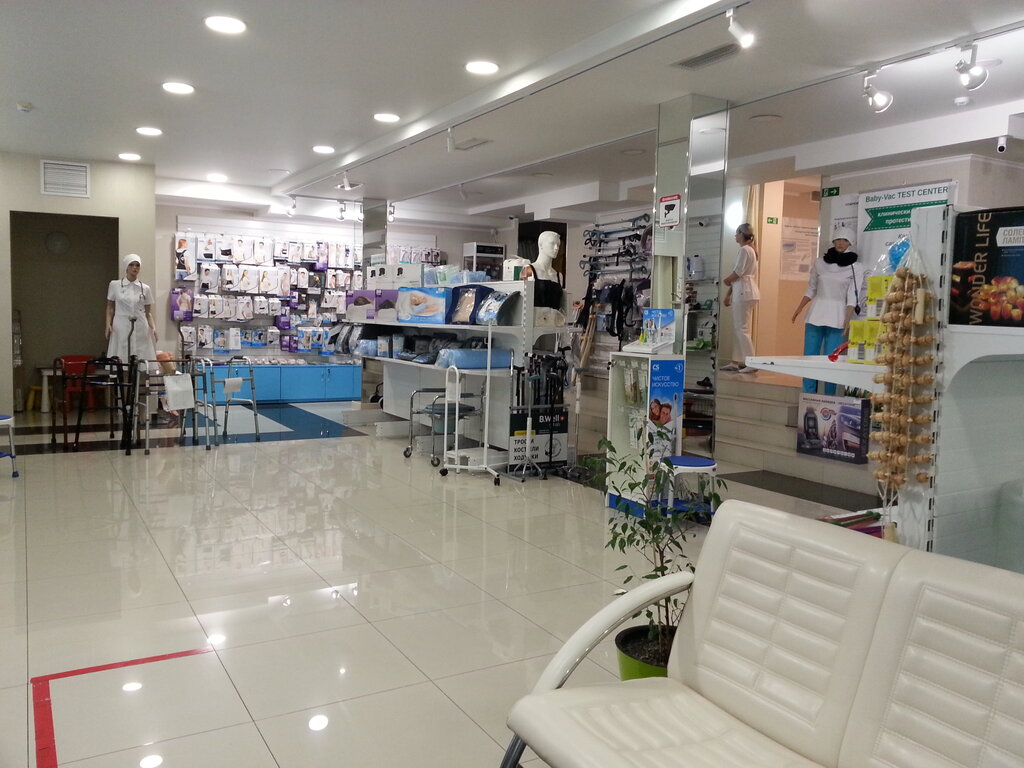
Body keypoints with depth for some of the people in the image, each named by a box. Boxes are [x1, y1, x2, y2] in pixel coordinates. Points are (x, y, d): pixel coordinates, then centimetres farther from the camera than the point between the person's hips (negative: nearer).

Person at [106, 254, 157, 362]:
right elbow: (110, 308, 11)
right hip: (121, 329, -1)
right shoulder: (114, 285, 5)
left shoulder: (145, 288, 7)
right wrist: (108, 324, -3)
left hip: (140, 330, 1)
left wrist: (153, 328, -6)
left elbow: (148, 312, 9)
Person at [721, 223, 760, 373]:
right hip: (744, 292, 10)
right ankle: (736, 362, 15)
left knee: (742, 329, -9)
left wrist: (726, 280, 5)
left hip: (744, 293, -10)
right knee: (738, 328, 11)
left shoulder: (744, 250, -11)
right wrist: (728, 294, 18)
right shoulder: (749, 250, 19)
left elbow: (737, 273, -16)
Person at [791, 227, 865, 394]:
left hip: (836, 317, -3)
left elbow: (852, 298, -6)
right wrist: (799, 309, 8)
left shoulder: (855, 268, 0)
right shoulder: (820, 261, 8)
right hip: (815, 314, 3)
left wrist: (847, 321, -17)